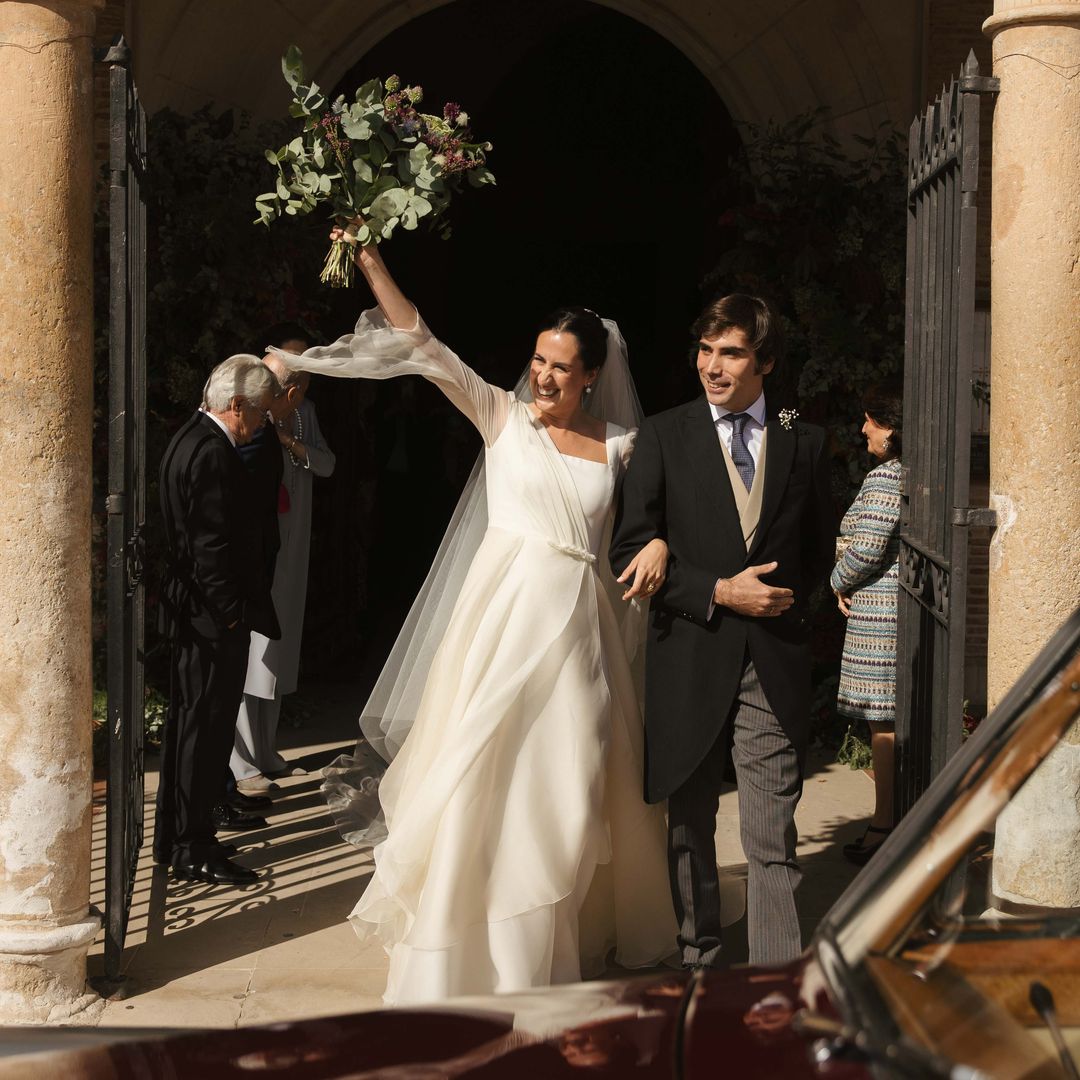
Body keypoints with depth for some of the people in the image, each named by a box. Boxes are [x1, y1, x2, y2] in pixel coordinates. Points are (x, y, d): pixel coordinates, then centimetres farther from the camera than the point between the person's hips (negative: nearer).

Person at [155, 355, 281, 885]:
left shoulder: (189, 440, 13)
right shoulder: (213, 453, -20)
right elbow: (211, 547, -23)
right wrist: (234, 615, -17)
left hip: (189, 613, 11)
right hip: (213, 620, -11)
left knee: (187, 722, 17)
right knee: (205, 727, -3)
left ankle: (173, 837, 27)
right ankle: (193, 850, 4)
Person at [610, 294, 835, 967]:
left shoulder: (805, 444, 8)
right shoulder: (665, 437, 2)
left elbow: (819, 549, 20)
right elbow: (630, 551, -3)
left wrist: (790, 598, 4)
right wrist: (719, 593, -12)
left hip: (775, 664, 0)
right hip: (690, 659, 0)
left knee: (773, 839, -3)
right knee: (689, 828, 13)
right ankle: (699, 959, 28)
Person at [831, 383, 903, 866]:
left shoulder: (884, 478, -15)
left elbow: (866, 551, -20)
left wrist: (839, 582, -1)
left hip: (882, 612, -9)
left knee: (885, 721, -4)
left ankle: (884, 829, 1)